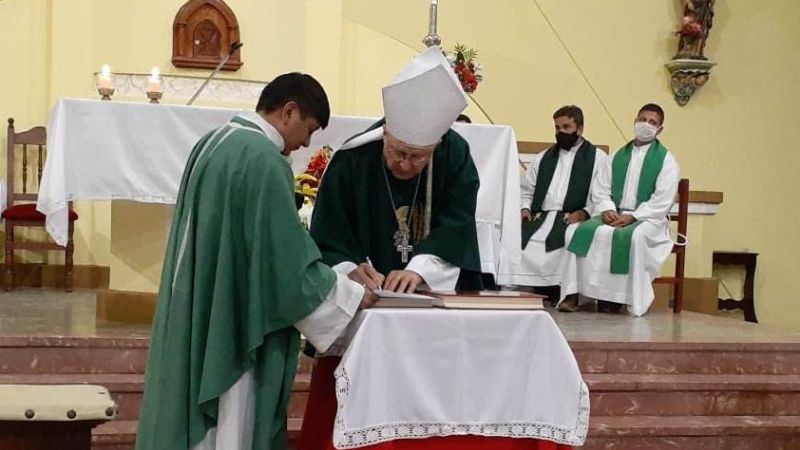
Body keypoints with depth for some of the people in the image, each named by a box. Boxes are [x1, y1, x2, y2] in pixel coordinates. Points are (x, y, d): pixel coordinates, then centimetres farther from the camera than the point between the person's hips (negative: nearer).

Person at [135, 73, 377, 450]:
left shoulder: (213, 142, 10)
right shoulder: (262, 158, -20)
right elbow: (287, 259, -19)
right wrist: (353, 296, -7)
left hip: (198, 318, 9)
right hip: (232, 325, -9)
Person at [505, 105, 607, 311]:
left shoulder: (597, 158, 10)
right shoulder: (543, 157, 27)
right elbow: (526, 190, 25)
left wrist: (585, 212, -16)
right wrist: (525, 208, 5)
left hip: (573, 218, -4)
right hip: (540, 217, 5)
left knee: (572, 235, -38)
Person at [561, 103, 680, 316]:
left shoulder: (666, 159, 4)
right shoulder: (618, 156, 19)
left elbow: (663, 201, -7)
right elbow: (600, 189, 13)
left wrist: (632, 216, -18)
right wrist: (607, 209, -9)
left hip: (648, 218, -4)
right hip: (614, 215, 4)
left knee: (634, 236, -38)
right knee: (585, 231, -26)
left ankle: (620, 296, -29)